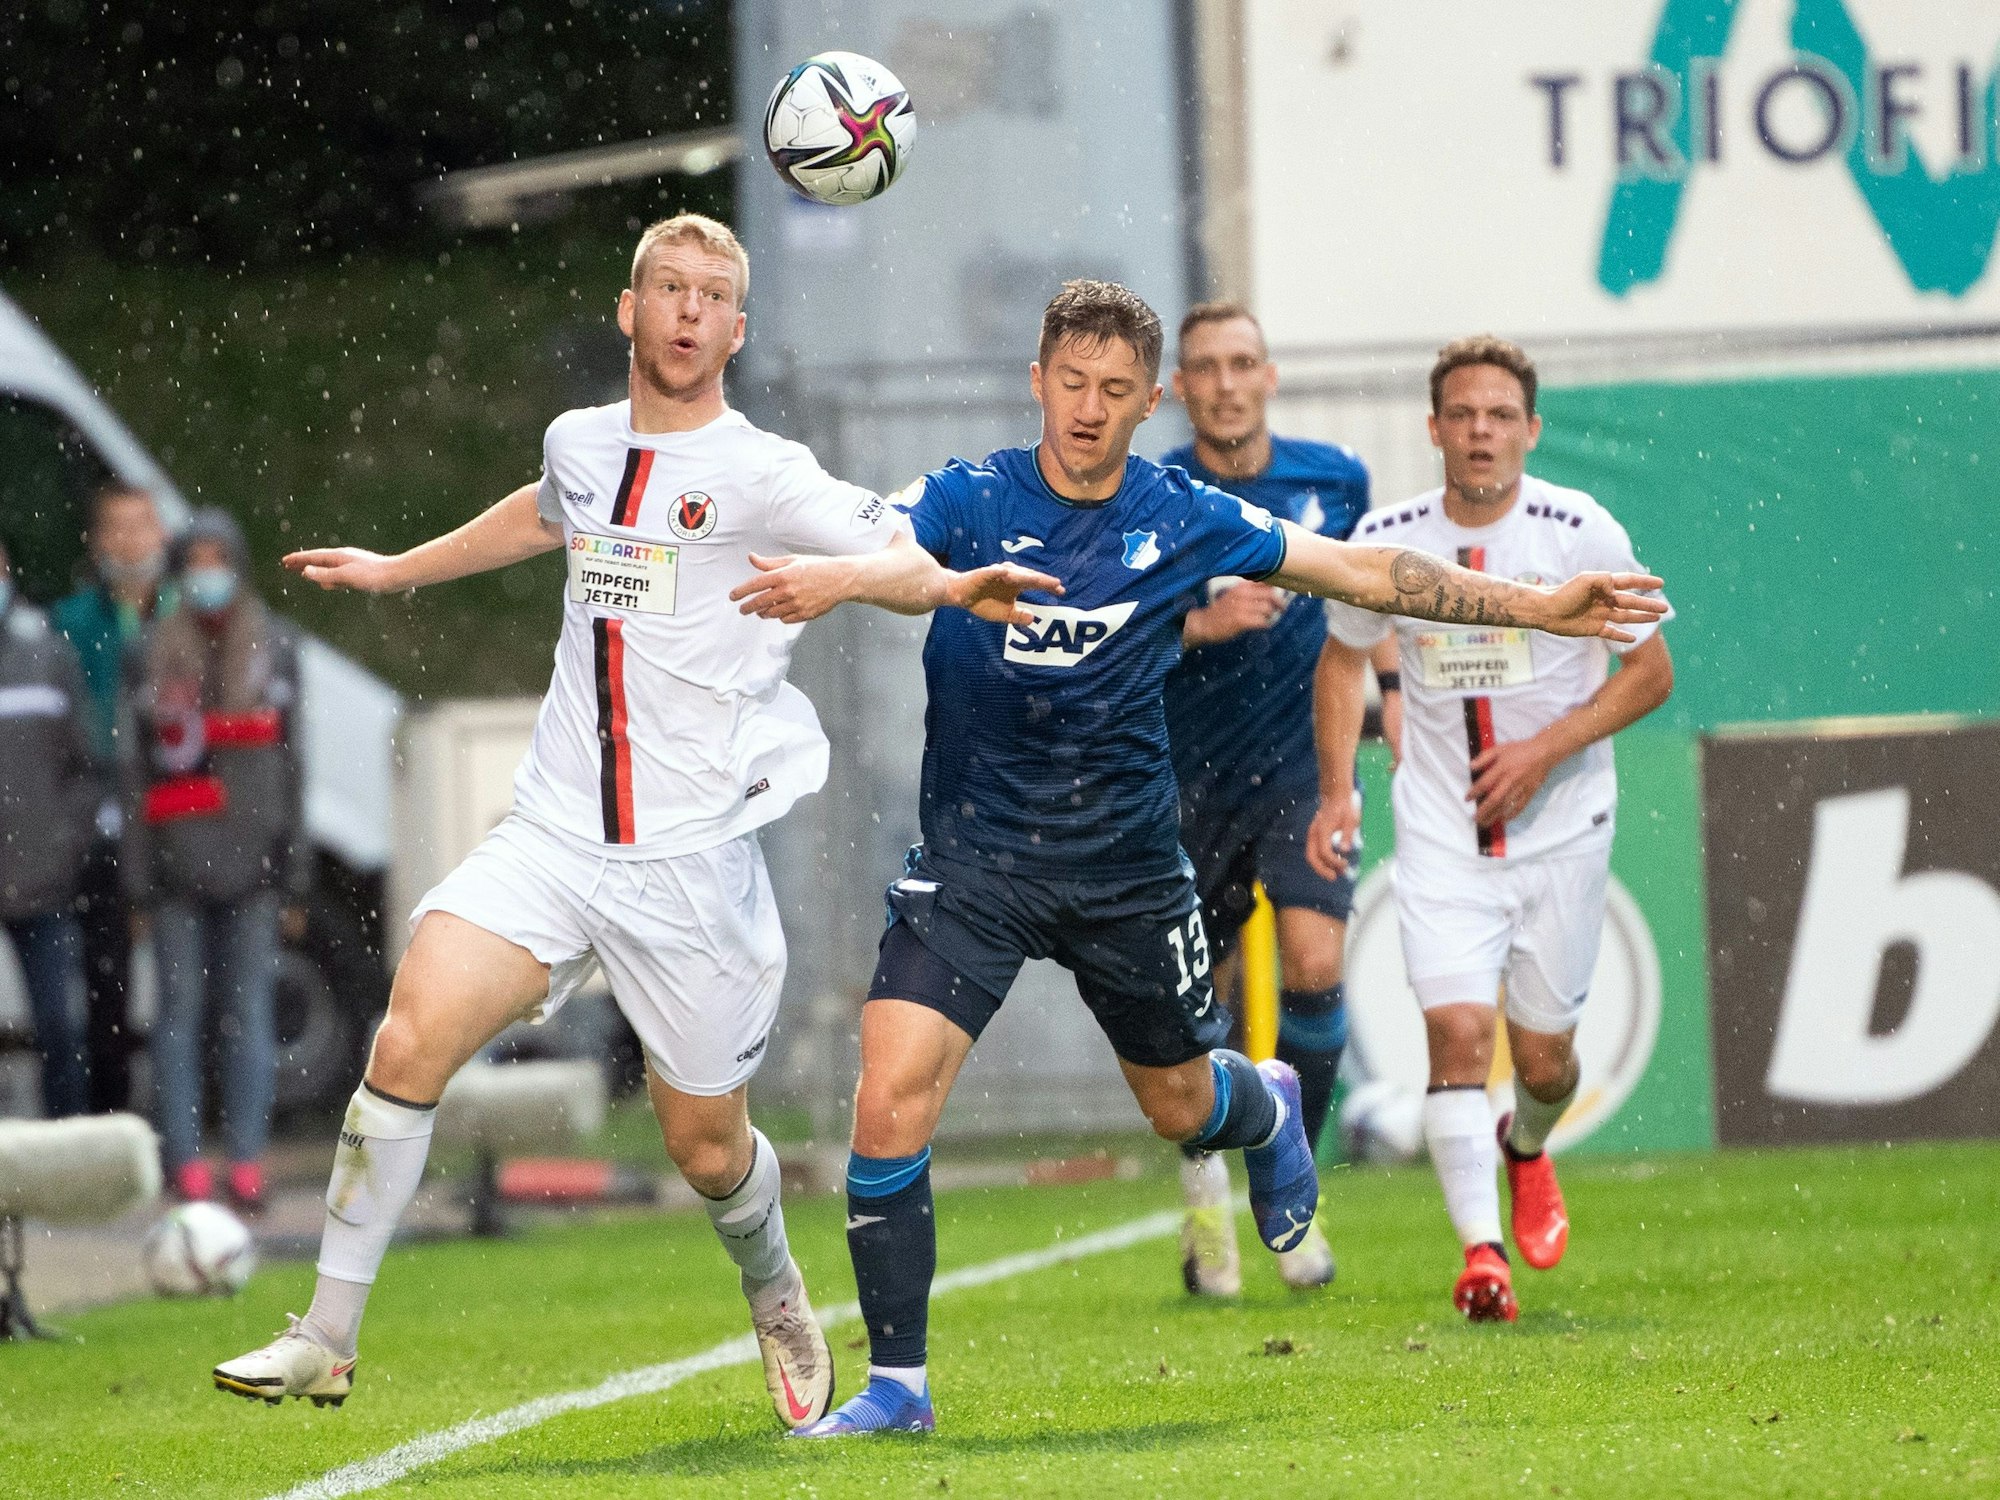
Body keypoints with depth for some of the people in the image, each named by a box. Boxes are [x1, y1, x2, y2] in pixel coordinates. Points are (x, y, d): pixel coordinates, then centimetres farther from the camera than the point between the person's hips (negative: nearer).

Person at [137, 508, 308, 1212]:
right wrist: (137, 864, 1)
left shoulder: (275, 647, 10)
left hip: (251, 855, 0)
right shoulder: (154, 652, 8)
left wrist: (293, 862, 6)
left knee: (250, 1011, -3)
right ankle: (185, 1161, -1)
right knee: (181, 1008, -3)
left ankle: (247, 1161, -2)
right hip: (178, 858, 0)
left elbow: (289, 758, 10)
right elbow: (133, 757, 7)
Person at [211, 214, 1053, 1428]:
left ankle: (777, 1297, 41)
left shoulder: (760, 473, -7)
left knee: (707, 1148, 6)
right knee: (414, 1033, -18)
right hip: (555, 838, 3)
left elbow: (892, 550, -20)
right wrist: (395, 569, 43)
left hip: (694, 859, -3)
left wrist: (953, 586, -43)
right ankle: (327, 1339, -12)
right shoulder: (582, 445, 10)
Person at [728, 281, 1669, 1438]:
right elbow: (869, 557, -29)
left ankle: (1268, 1111, 57)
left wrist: (1540, 607, 0)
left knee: (1182, 1104, 17)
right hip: (975, 856, -2)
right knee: (890, 1103, -17)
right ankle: (896, 1384, -5)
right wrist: (827, 579, -54)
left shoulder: (1182, 519, -4)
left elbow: (1366, 573, 3)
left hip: (1126, 862, 2)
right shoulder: (967, 500, -9)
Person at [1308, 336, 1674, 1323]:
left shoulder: (1580, 533, -10)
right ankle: (1480, 1250, -20)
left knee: (1542, 1056, 7)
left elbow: (1651, 671, -3)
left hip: (1561, 829, 0)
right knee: (1456, 1030, -17)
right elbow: (1344, 658, 14)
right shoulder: (1385, 544, -4)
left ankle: (1527, 1151, 43)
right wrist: (1336, 792, 4)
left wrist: (1548, 748, -16)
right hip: (1440, 831, 1)